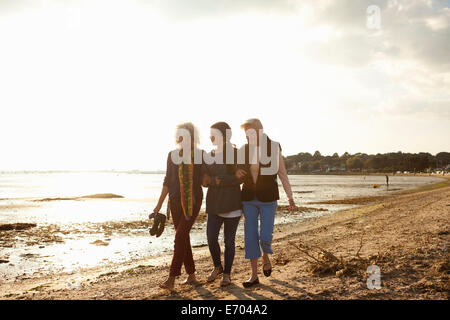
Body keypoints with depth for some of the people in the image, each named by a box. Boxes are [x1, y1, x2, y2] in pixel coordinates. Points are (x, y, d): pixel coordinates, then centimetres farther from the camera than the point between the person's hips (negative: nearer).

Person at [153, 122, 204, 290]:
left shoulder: (201, 155, 0)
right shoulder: (173, 155, 8)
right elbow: (167, 181, 12)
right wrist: (159, 204, 11)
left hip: (194, 200, -4)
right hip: (176, 201, 4)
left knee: (180, 237, -11)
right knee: (183, 238, 8)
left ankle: (172, 278, -9)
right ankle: (191, 275, 20)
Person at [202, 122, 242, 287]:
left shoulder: (235, 154, -7)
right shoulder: (210, 156, 10)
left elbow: (238, 179, -16)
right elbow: (205, 180, 11)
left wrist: (214, 180, -14)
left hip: (232, 204, -4)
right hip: (215, 204, 4)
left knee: (229, 240, 3)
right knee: (211, 237, -4)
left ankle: (227, 274, 20)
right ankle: (217, 267, 22)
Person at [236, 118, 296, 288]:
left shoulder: (274, 148, -7)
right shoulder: (244, 149, 1)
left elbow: (283, 174, -4)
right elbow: (238, 172, 17)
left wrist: (290, 198, -6)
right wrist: (236, 172, -8)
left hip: (268, 198, -3)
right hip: (249, 198, 3)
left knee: (265, 237, -7)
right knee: (250, 236, 3)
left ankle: (265, 257, 29)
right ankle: (254, 275, 14)